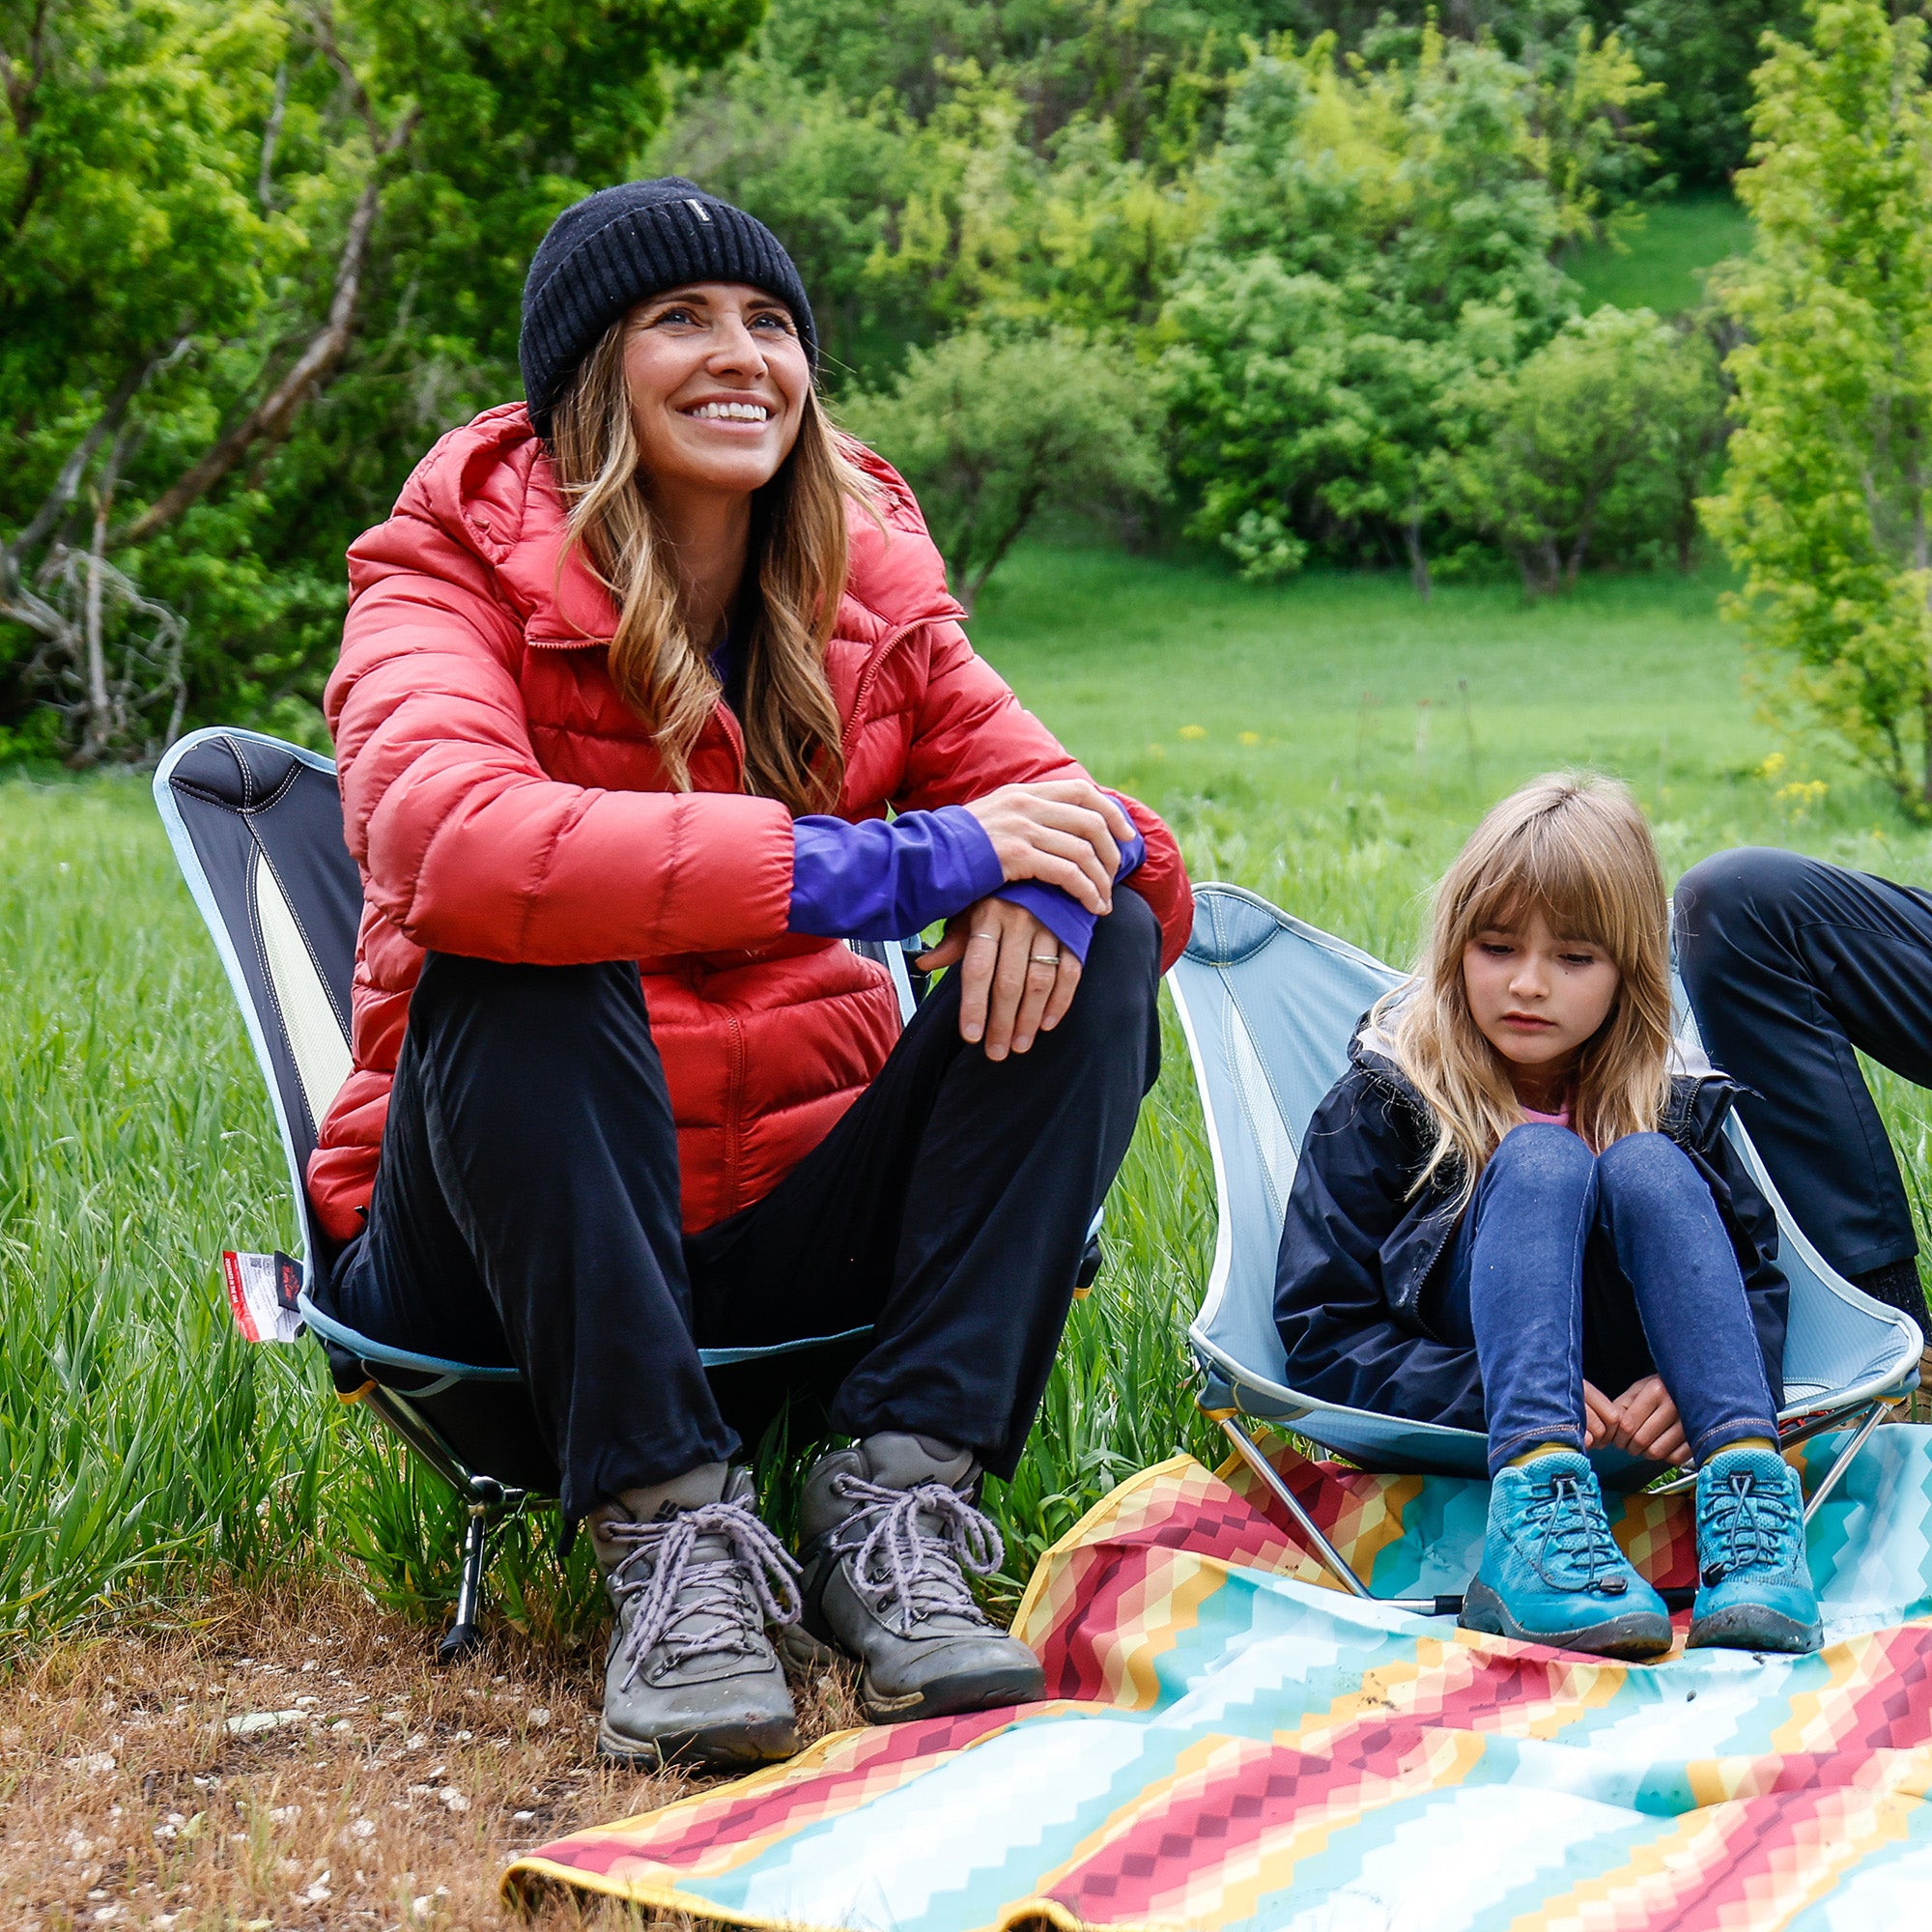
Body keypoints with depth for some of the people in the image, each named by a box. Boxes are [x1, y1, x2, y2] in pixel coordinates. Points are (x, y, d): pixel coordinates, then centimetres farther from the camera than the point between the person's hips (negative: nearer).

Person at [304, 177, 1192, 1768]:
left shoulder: (868, 595, 6)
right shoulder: (460, 568, -8)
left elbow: (1121, 848, 3)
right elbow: (446, 841, -32)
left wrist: (1064, 873, -25)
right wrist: (891, 862, -34)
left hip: (802, 1230, 4)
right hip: (520, 1252, -4)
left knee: (1097, 946, -13)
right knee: (520, 973, -32)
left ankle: (902, 1496, -20)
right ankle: (671, 1529, -25)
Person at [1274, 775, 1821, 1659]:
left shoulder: (1673, 1104, 10)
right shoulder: (1382, 1103, 1)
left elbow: (1761, 1278, 3)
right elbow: (1320, 1337, -5)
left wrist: (1700, 1385, -20)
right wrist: (1494, 1391, -22)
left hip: (1629, 1410, 2)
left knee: (1646, 1166, -20)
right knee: (1538, 1160, -24)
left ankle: (1746, 1486, -39)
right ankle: (1533, 1512, -48)